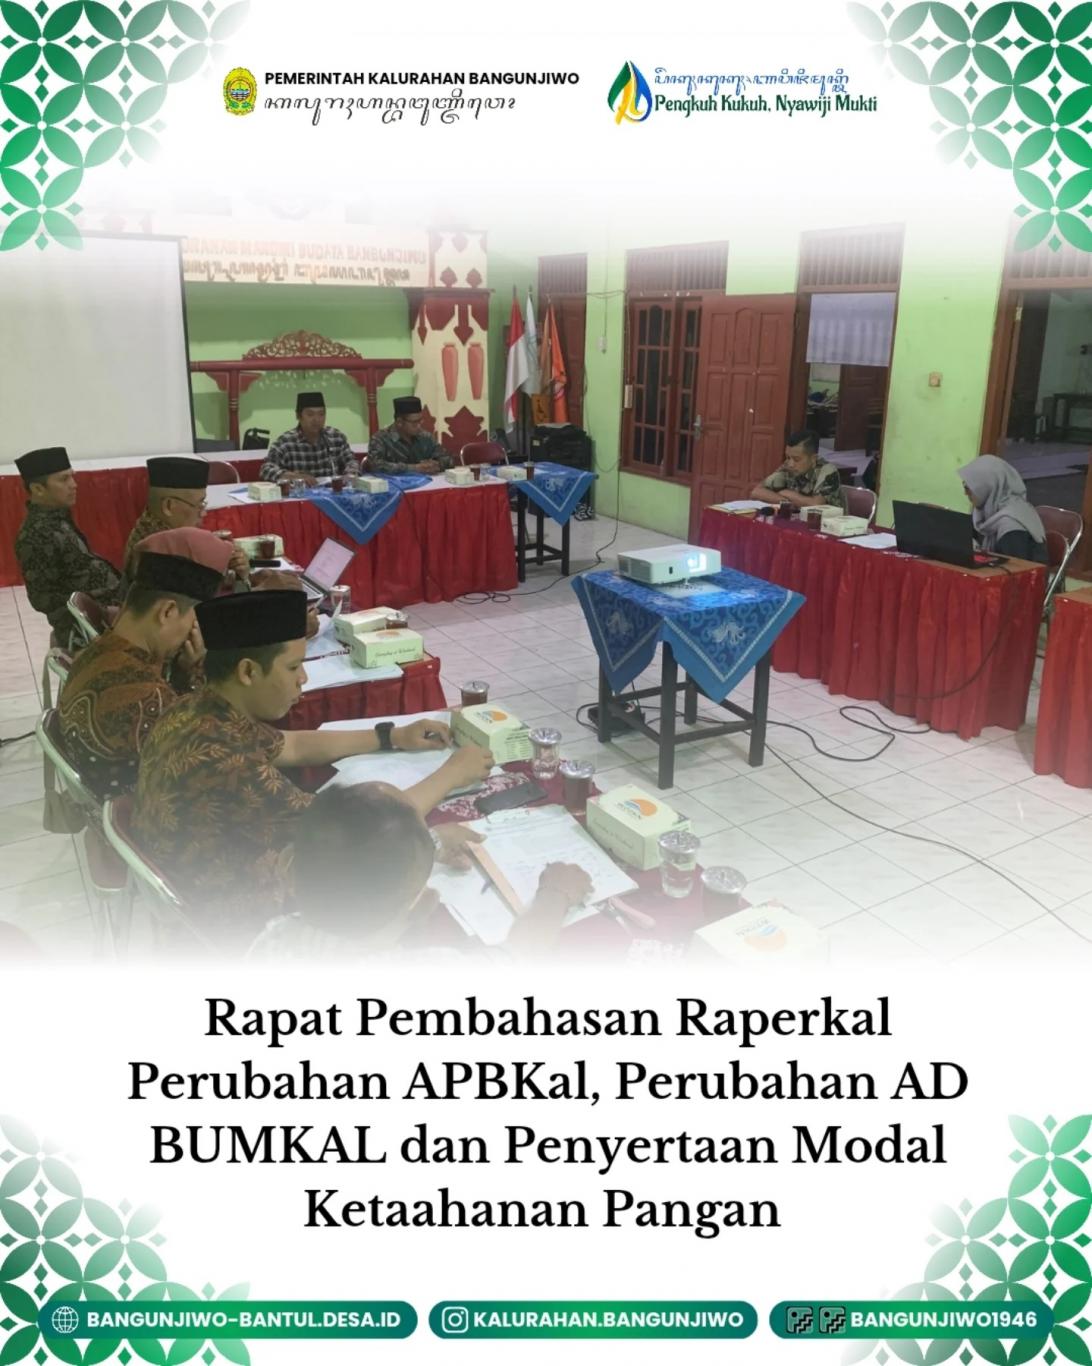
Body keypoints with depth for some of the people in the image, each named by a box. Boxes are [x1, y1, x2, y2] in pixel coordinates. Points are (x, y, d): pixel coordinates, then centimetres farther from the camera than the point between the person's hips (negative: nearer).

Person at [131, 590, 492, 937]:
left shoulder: (198, 710, -8)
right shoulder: (229, 767, -36)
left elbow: (292, 746, 11)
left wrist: (393, 736, 11)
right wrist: (450, 774, -16)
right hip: (239, 926, -8)